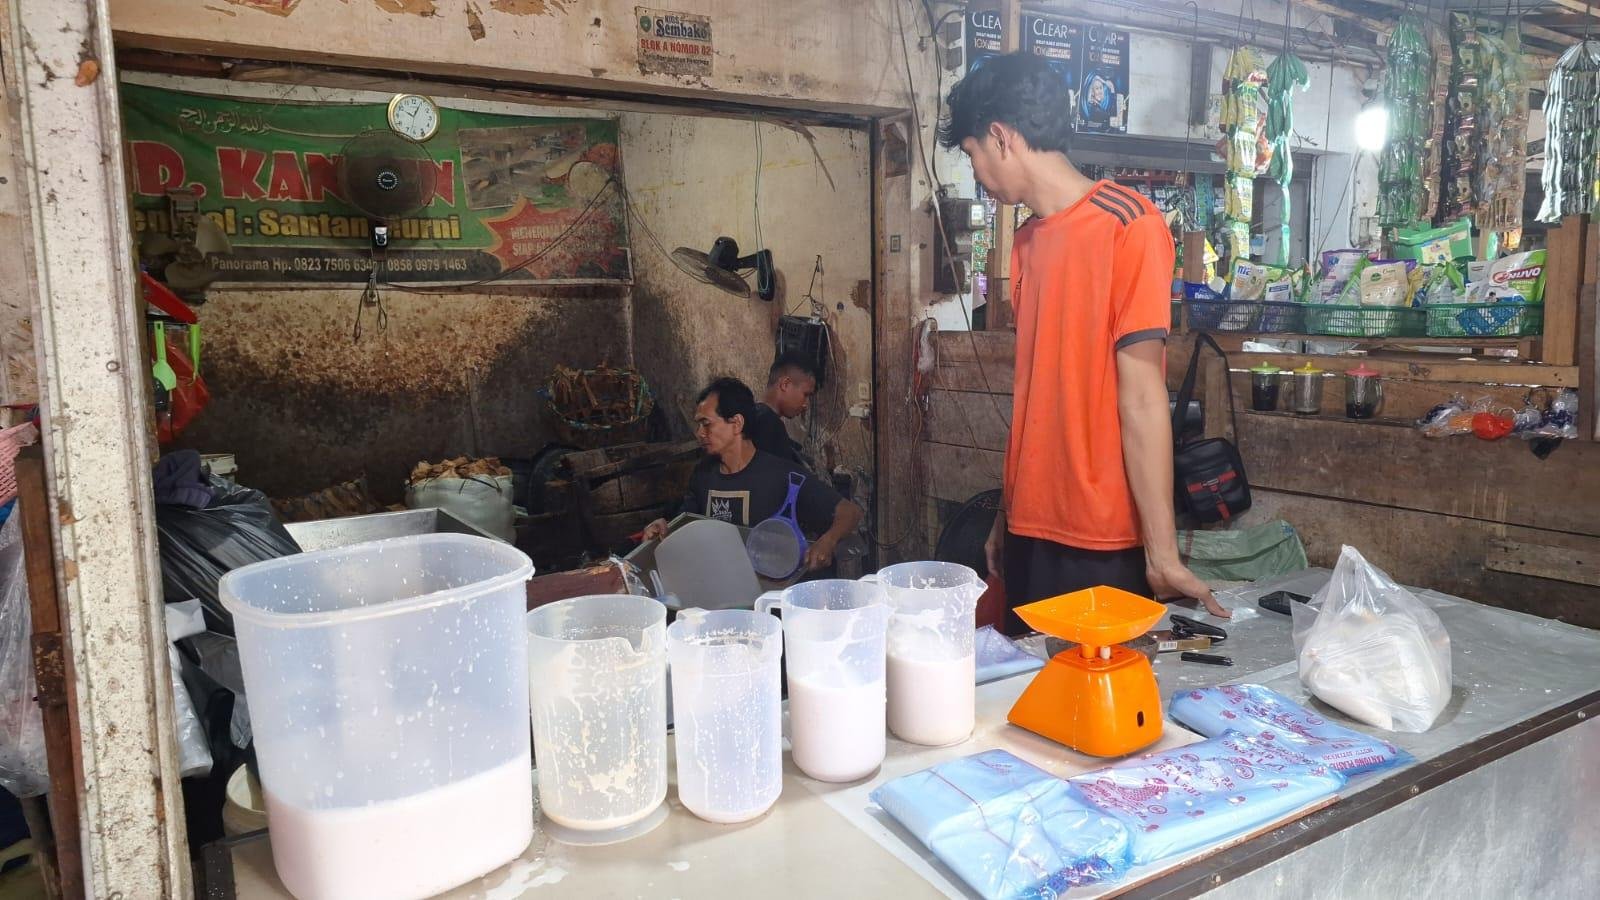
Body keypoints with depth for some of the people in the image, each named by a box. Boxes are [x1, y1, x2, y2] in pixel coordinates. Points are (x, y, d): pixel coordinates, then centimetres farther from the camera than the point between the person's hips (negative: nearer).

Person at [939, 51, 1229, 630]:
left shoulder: (1128, 224, -12)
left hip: (1102, 542, -7)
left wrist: (1161, 551, -15)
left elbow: (1141, 394, -16)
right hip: (1029, 531, 7)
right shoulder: (1028, 240, 10)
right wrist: (1006, 517, 16)